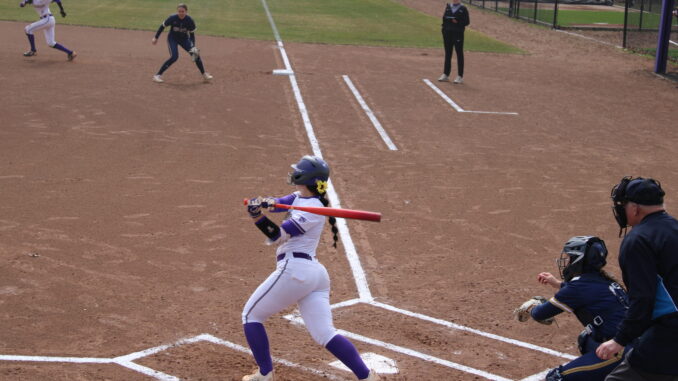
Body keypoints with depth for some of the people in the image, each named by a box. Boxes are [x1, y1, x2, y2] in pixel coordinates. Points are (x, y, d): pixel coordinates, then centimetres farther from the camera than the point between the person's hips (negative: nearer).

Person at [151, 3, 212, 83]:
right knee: (174, 57, -22)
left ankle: (204, 74, 14)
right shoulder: (172, 18, -24)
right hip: (172, 38, -3)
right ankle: (157, 75, -16)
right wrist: (156, 38, -5)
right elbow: (162, 26, -9)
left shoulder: (190, 21, -20)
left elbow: (192, 34, -8)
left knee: (196, 54, -7)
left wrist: (193, 47, -17)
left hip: (184, 39, 3)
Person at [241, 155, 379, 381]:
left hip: (293, 270, -9)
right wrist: (263, 203, -11)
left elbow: (276, 237, -14)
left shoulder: (311, 209, -11)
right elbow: (274, 204, 10)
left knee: (251, 315, 7)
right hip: (316, 273, 9)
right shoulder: (299, 197, 16)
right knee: (325, 334, 3)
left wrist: (257, 216, -22)